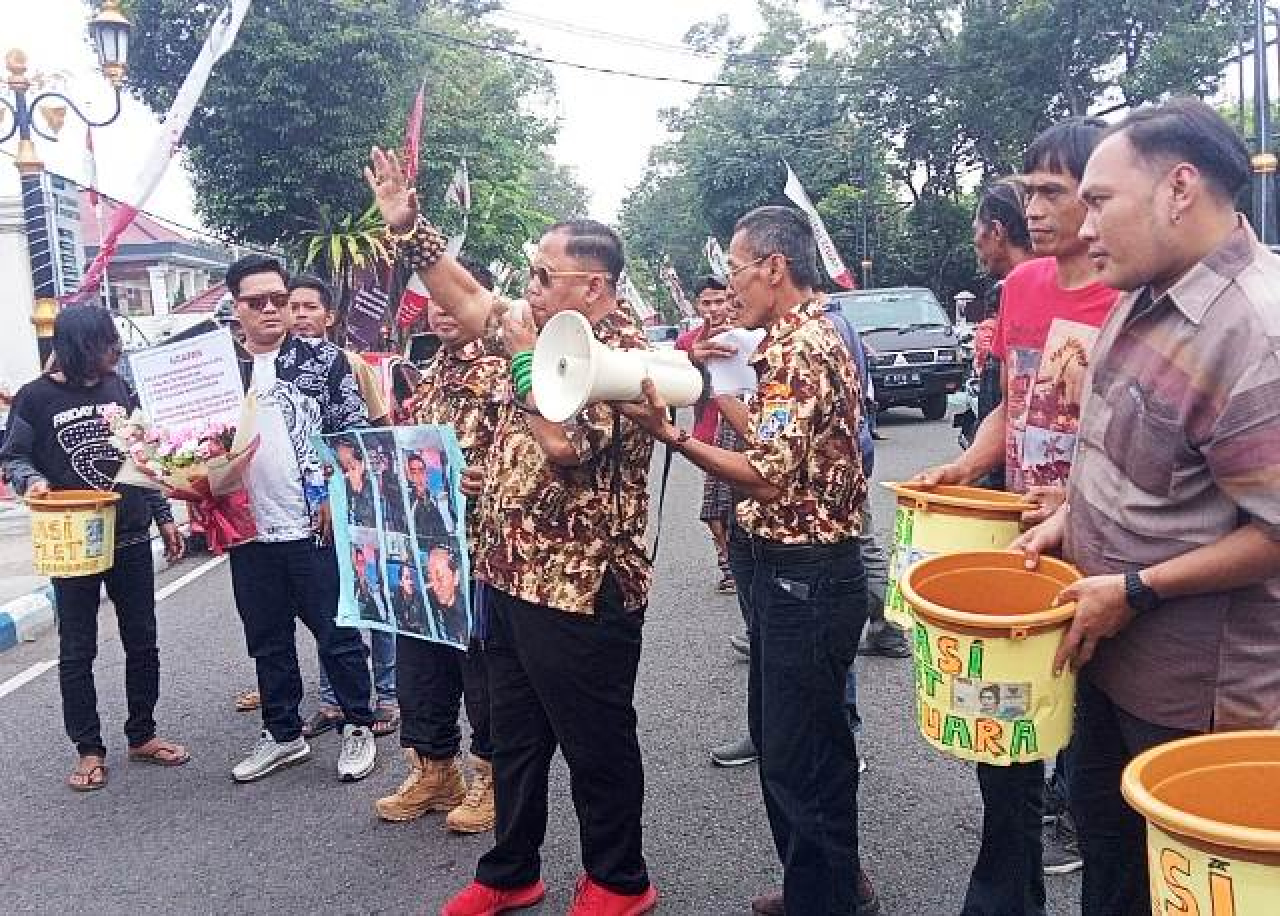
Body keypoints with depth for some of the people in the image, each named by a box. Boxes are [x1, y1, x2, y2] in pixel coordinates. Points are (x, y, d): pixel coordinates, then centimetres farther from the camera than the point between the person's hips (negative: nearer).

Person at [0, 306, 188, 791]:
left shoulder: (119, 388, 4)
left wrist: (164, 516, 12)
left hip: (131, 538, 4)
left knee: (141, 641, 11)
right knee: (77, 650, 7)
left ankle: (142, 735, 27)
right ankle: (89, 749, 20)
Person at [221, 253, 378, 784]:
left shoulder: (323, 360, -1)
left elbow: (355, 435, -4)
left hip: (315, 526, -4)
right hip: (250, 532, 4)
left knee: (337, 634, 6)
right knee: (268, 641, 15)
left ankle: (358, 728, 22)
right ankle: (282, 734, 30)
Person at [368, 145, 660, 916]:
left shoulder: (624, 354, -15)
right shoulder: (551, 336, 10)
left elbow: (565, 444, -28)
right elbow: (470, 301, 21)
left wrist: (526, 355, -18)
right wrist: (409, 227, 19)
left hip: (581, 588, -9)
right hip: (513, 577, 9)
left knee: (597, 743, 7)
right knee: (516, 737, 19)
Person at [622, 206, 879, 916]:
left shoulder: (801, 350, -20)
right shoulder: (800, 339, 13)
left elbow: (768, 477, -24)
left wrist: (672, 436, -25)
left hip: (806, 576, -11)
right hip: (789, 568, 11)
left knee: (801, 755, 2)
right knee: (777, 736, 21)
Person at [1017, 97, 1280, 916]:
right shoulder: (1149, 292, 2)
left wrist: (1136, 590, -20)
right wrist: (1067, 524, 7)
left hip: (1192, 685, -8)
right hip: (1112, 646, 8)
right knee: (1101, 820, 24)